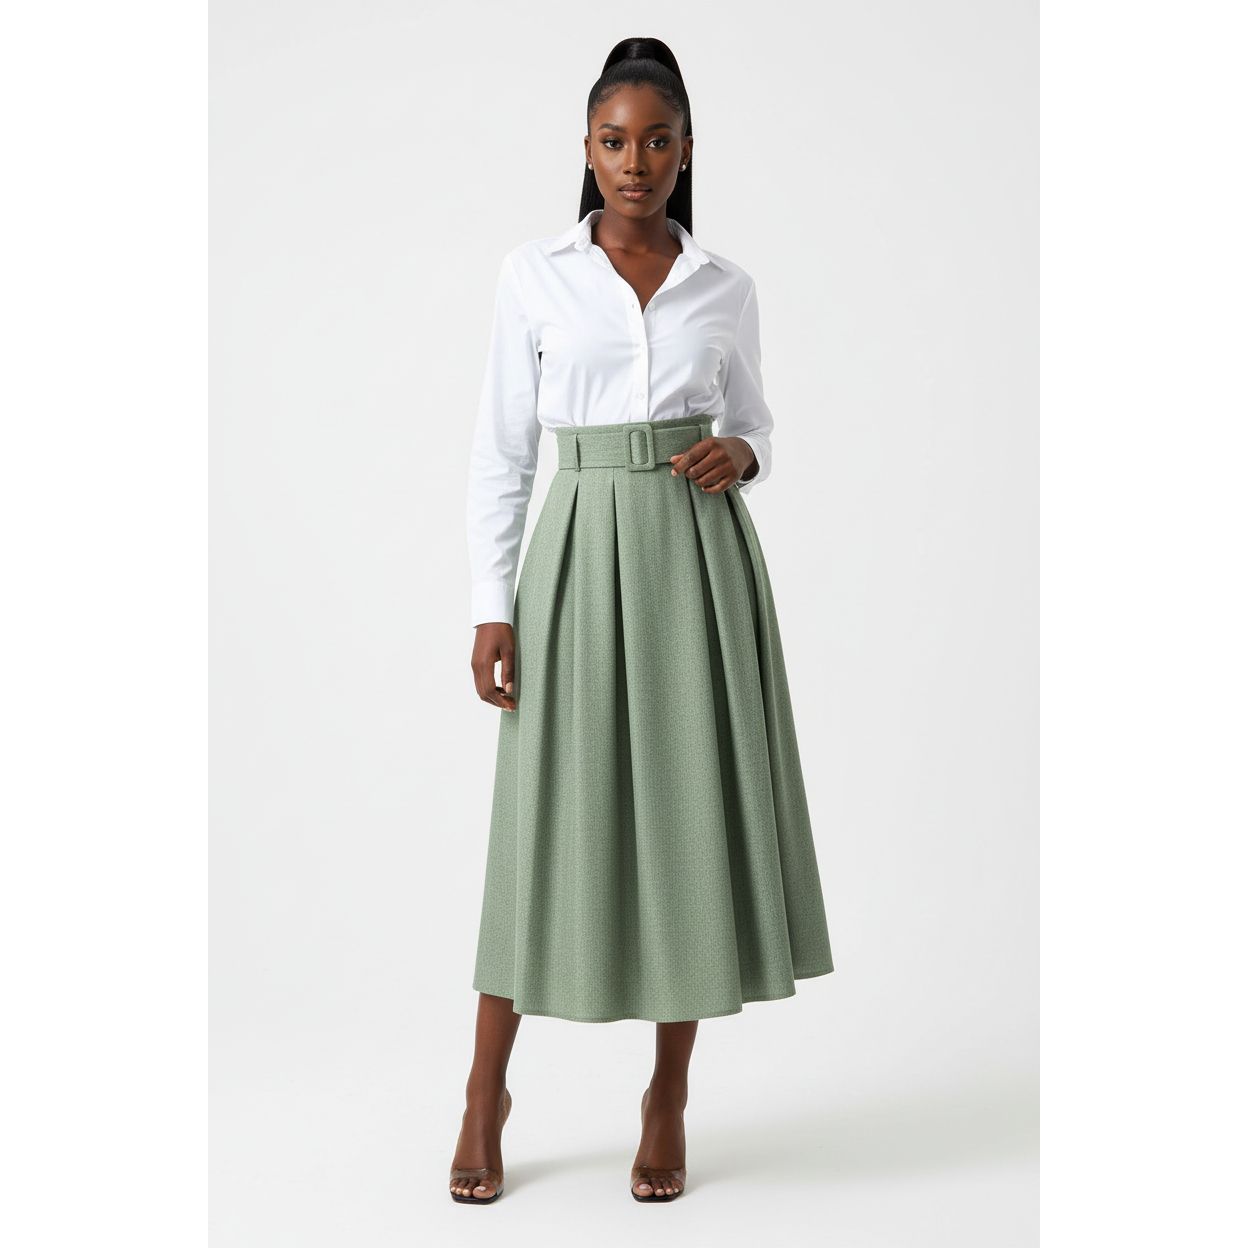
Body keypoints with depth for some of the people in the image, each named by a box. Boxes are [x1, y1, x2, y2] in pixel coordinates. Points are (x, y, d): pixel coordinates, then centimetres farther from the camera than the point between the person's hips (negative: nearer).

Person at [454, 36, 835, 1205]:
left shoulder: (726, 286, 8)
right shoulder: (532, 275, 2)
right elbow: (499, 452, 2)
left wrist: (739, 456, -7)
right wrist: (492, 609, -4)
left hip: (699, 561, 2)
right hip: (578, 560, -2)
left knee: (690, 811, 3)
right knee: (552, 813, 1)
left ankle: (668, 1097, 18)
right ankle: (487, 1089, 18)